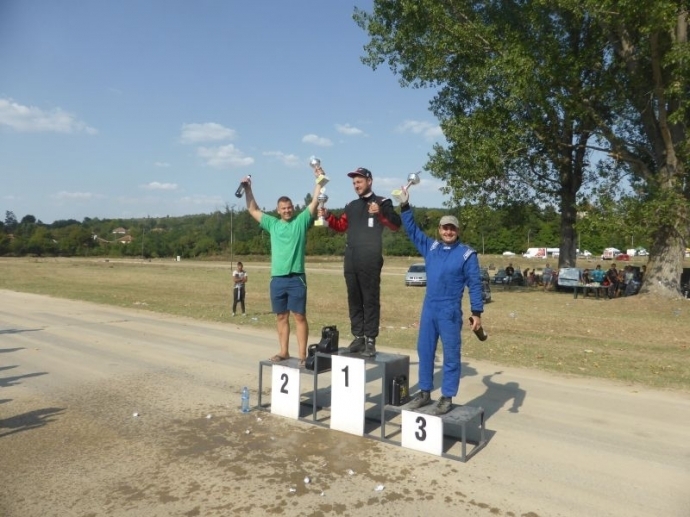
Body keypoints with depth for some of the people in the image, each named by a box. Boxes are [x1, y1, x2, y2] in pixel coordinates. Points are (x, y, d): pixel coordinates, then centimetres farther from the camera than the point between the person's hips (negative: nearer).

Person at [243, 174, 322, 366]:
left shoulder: (301, 221, 5)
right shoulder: (272, 223, 13)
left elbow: (315, 201, 0)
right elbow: (253, 210, 19)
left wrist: (319, 180, -4)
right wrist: (248, 189, 13)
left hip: (296, 278, -4)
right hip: (277, 279, 4)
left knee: (299, 316, -1)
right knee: (281, 316, 11)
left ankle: (302, 355, 2)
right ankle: (284, 352, 21)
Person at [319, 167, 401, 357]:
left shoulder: (382, 202, 0)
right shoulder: (351, 206, 19)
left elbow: (396, 225, -11)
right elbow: (341, 226, 23)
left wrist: (381, 214, -27)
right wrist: (328, 217, 8)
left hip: (370, 261, -7)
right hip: (351, 260, 7)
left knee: (370, 300, -4)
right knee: (354, 300, 10)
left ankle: (370, 340, 0)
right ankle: (358, 337, 18)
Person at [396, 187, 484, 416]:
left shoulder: (467, 254, -6)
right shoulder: (431, 246, 7)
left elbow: (475, 284, -6)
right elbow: (412, 231, 14)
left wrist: (476, 313, -10)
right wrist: (405, 206, 5)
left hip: (450, 312, -5)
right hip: (428, 309, 5)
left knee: (451, 355, 2)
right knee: (424, 351, 11)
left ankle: (447, 398, 12)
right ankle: (424, 392, 24)